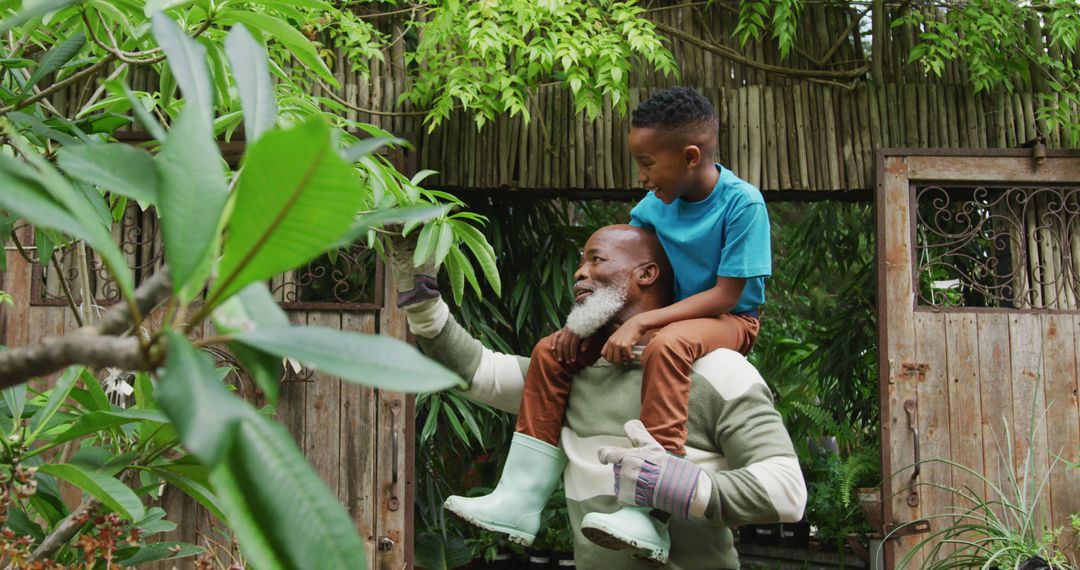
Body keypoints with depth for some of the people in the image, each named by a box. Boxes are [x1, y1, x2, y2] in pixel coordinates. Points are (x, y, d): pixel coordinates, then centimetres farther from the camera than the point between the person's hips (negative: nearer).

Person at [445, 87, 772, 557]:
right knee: (551, 351, -4)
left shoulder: (743, 203, -19)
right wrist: (584, 316, -8)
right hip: (665, 315, 7)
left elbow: (725, 295, -22)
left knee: (666, 345, -41)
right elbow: (613, 261, 10)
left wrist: (640, 323, -28)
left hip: (728, 321, -7)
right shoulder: (656, 204, -1)